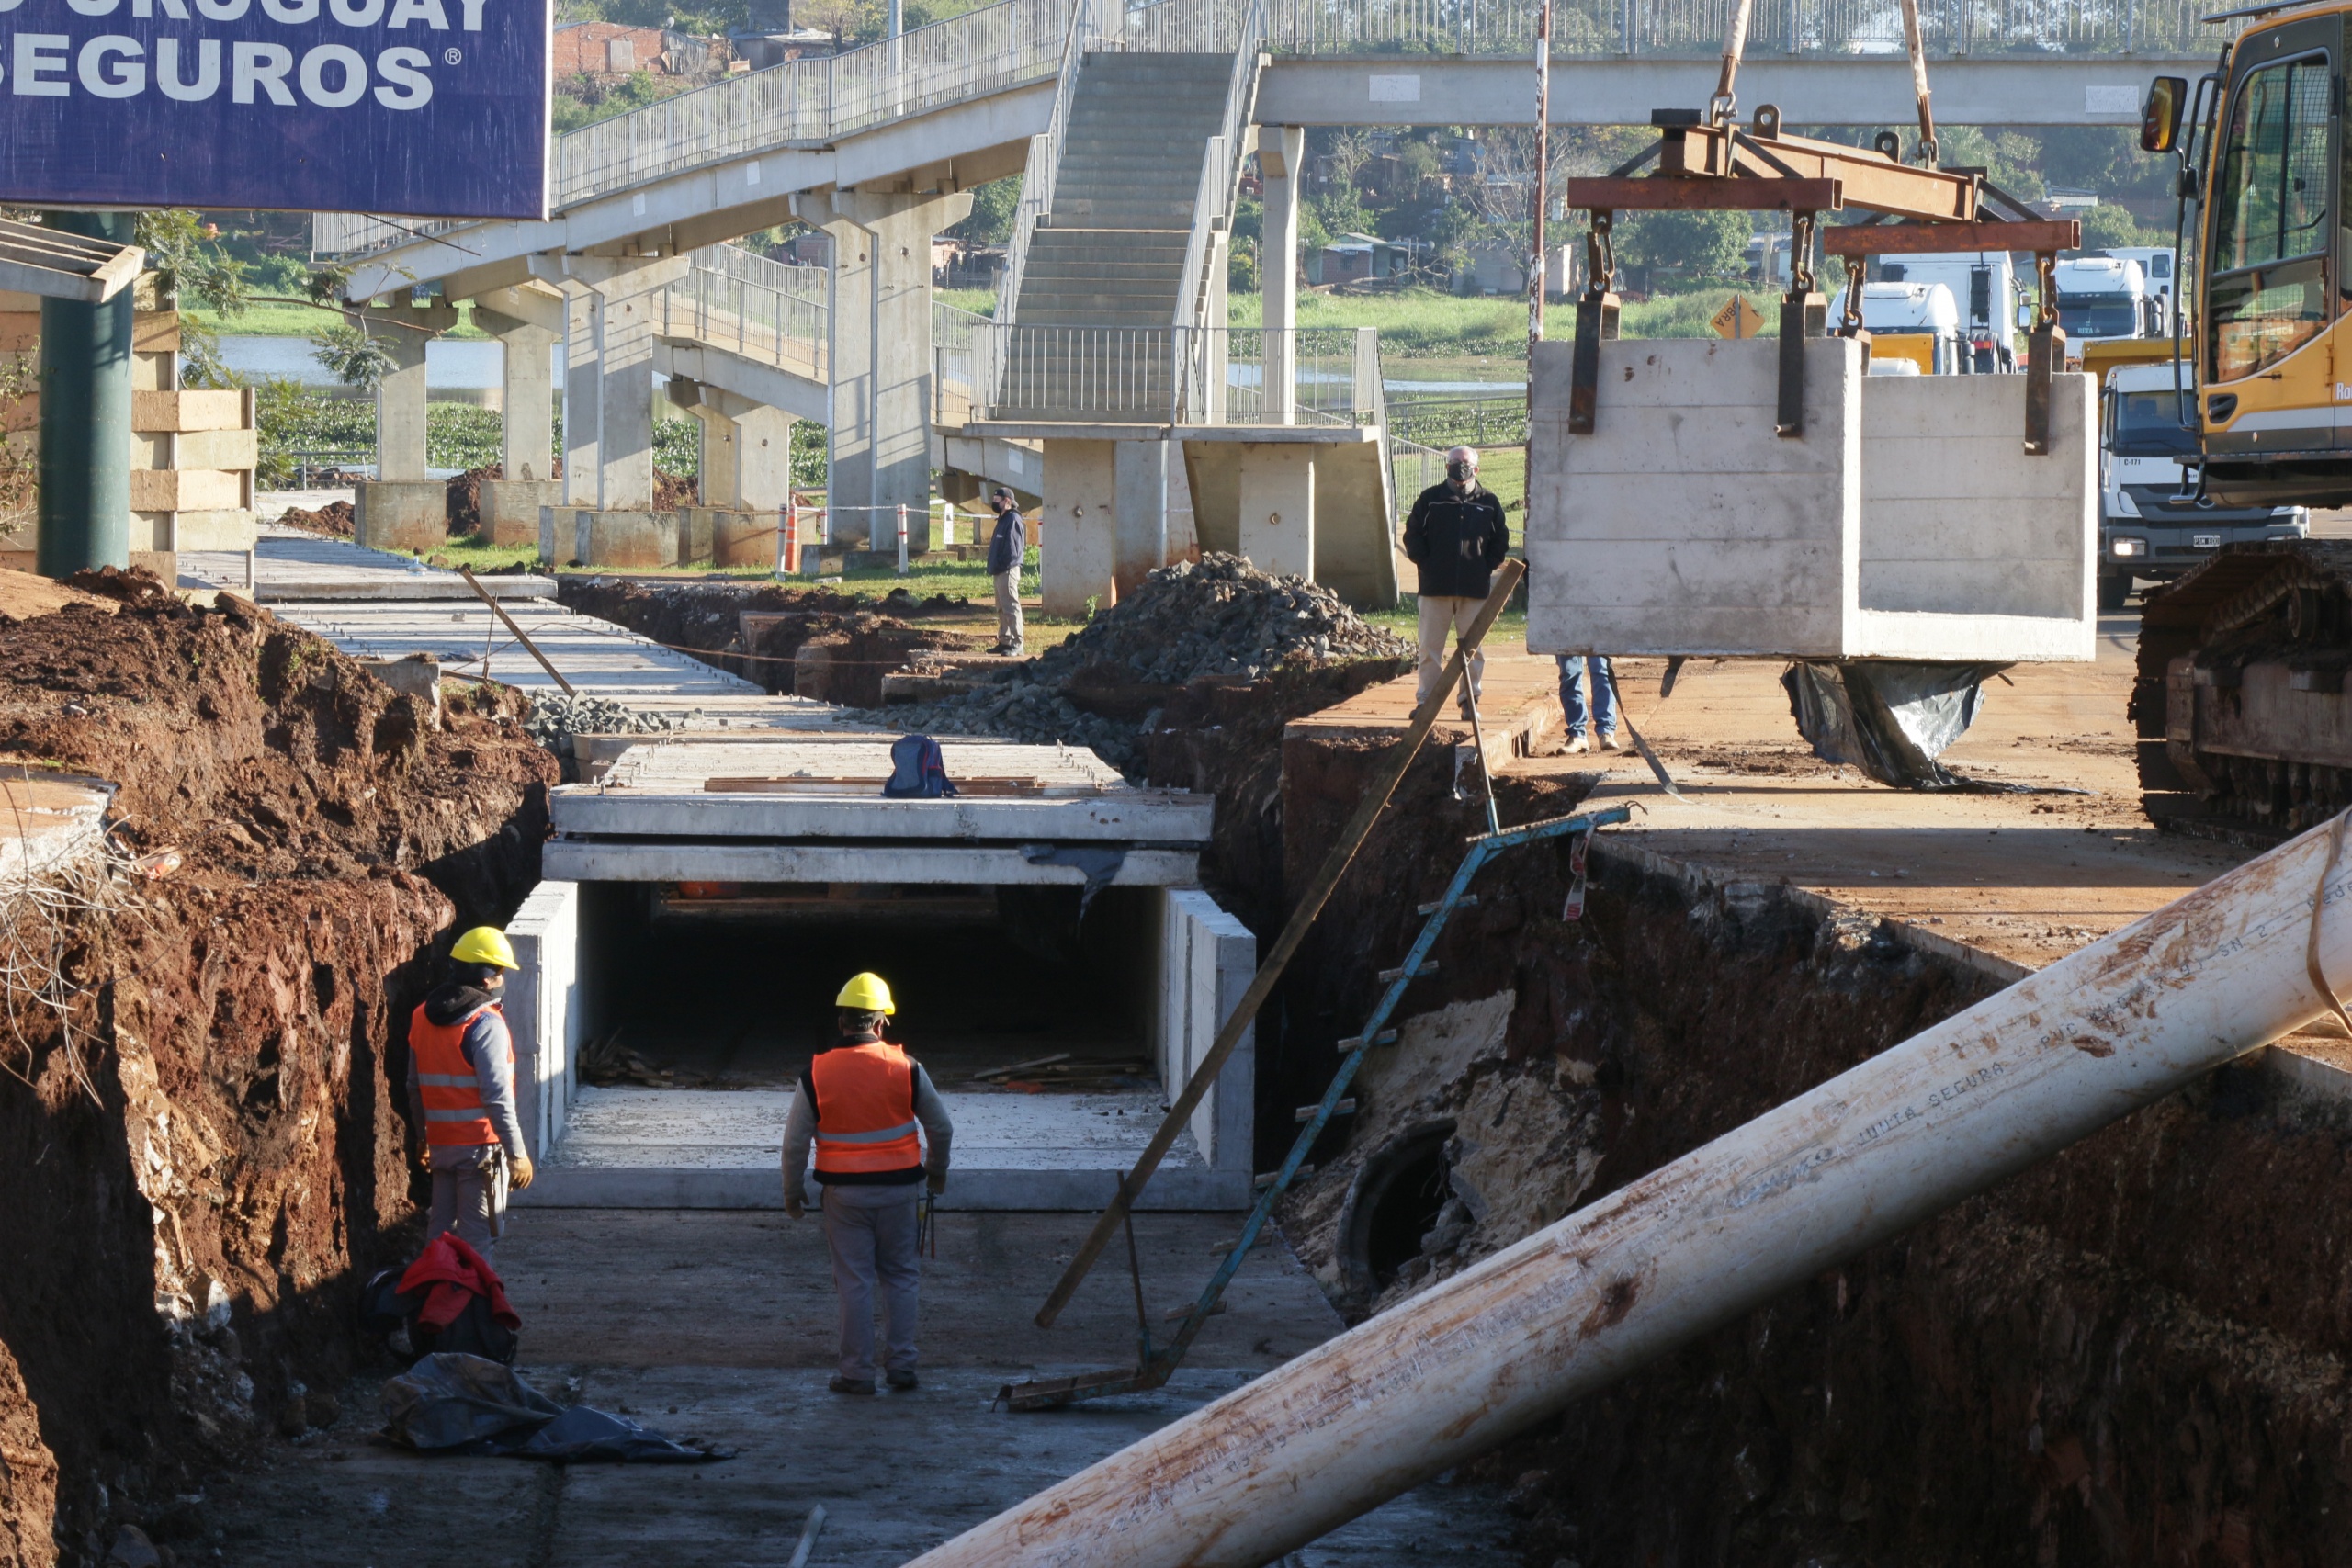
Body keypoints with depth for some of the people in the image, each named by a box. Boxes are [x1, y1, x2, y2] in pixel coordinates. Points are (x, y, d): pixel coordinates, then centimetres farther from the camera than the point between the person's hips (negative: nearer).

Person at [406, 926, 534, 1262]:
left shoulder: (422, 1017, 8)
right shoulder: (485, 1023, -15)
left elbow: (415, 1087, 16)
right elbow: (497, 1095, -19)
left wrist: (423, 1134, 27)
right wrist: (517, 1153, -16)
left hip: (440, 1143, 7)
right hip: (481, 1145, -7)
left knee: (440, 1229, 14)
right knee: (477, 1235, -3)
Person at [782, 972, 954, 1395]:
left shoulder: (816, 1075, -7)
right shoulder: (905, 1068, -5)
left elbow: (795, 1142, -2)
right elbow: (940, 1127, 4)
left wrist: (792, 1192, 12)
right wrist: (937, 1171, 23)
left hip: (844, 1193, -1)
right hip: (898, 1188, 1)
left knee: (854, 1282, 6)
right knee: (900, 1277, 14)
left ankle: (858, 1372, 8)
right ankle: (902, 1364, 14)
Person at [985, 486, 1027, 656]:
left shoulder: (1013, 520, -12)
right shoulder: (1003, 519, 19)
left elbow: (1013, 549, -19)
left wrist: (1001, 565, -19)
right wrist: (993, 566, 13)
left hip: (1008, 571, -11)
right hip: (1000, 572, 11)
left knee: (1010, 607, -10)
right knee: (1002, 609, 14)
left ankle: (1017, 643, -10)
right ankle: (1004, 641, 19)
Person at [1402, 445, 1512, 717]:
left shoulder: (1488, 502, 8)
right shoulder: (1430, 499, 5)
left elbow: (1501, 540, 13)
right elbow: (1413, 535, 7)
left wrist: (1487, 566, 2)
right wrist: (1425, 563, -3)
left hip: (1475, 588, 1)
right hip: (1436, 588, -1)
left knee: (1473, 648, 3)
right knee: (1430, 647, 1)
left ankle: (1469, 700, 11)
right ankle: (1425, 700, 6)